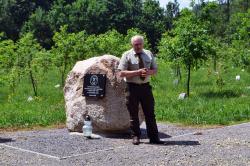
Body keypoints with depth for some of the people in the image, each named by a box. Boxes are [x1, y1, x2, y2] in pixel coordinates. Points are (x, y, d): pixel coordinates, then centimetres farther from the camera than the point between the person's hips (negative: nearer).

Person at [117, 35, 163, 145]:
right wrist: (137, 72, -20)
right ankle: (135, 137, 15)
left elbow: (155, 70, 13)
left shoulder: (148, 54, 9)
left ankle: (153, 137, 12)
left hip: (145, 86, 3)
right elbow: (122, 73, -11)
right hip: (132, 87, -3)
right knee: (133, 114, 3)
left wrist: (148, 72, -11)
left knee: (150, 113, 6)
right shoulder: (127, 55, -4)